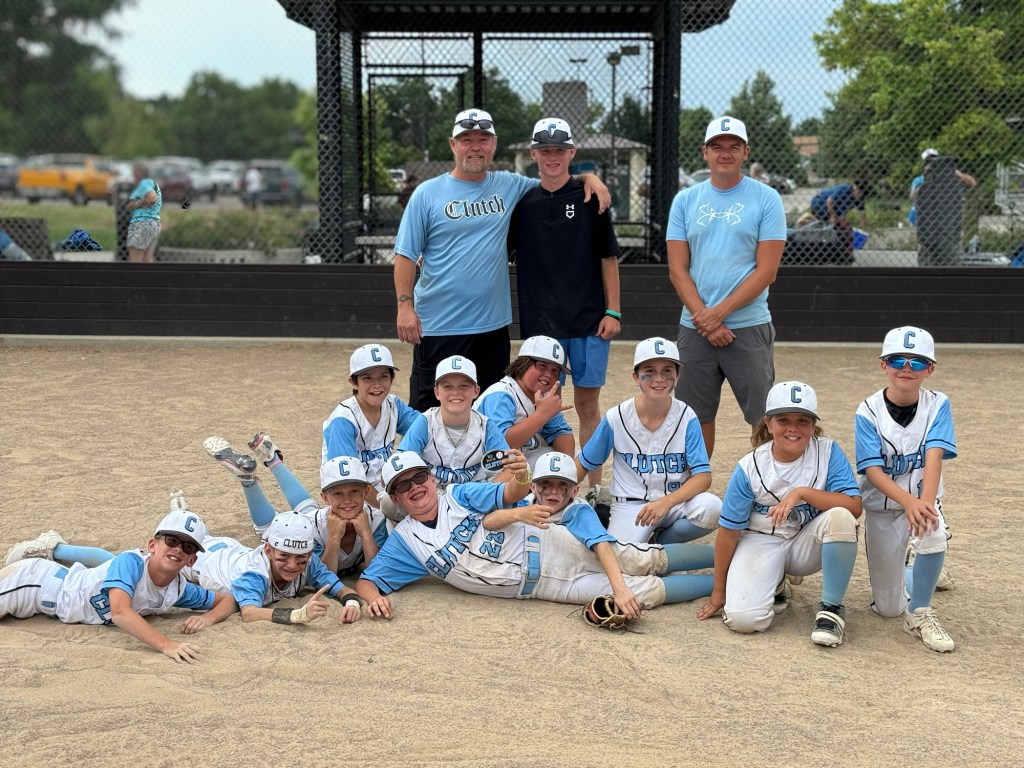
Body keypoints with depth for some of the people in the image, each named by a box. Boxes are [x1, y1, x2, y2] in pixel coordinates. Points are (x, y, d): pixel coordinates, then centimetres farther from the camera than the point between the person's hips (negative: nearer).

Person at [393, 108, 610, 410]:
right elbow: (406, 254, -2)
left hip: (493, 326, 4)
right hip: (437, 327, -3)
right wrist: (405, 306, -12)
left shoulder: (510, 187, 8)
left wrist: (588, 178, -1)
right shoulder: (427, 193, -1)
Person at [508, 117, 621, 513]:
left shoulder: (590, 197, 2)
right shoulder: (522, 201, 6)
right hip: (540, 321, 1)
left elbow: (608, 257, 2)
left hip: (589, 319, -1)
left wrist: (613, 311, -3)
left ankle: (595, 488, 15)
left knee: (588, 404, 5)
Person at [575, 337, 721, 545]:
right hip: (630, 504, -1)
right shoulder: (616, 418, -7)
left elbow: (703, 476, -15)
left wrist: (666, 502, -31)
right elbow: (583, 464, 4)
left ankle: (660, 541, -1)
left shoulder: (686, 418, -8)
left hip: (676, 500, 1)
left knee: (711, 507, -30)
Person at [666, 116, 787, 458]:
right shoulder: (685, 200, 8)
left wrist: (719, 312, -13)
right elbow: (677, 269, 3)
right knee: (696, 417, 9)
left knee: (764, 417, -3)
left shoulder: (766, 198, 1)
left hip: (749, 327, -3)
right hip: (694, 327, 3)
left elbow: (766, 270, -6)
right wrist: (704, 319, -9)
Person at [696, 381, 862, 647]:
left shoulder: (828, 451, -12)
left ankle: (831, 608, -13)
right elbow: (729, 531, -6)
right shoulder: (750, 467, -13)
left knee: (840, 517, -33)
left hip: (807, 544, 1)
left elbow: (854, 506, -22)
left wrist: (802, 492, -33)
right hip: (762, 541, 0)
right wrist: (718, 591, 0)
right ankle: (774, 587, 14)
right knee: (743, 619, -25)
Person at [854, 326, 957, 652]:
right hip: (882, 506, 0)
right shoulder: (868, 412, -12)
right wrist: (908, 502, -38)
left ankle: (919, 613, -12)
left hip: (923, 499, 0)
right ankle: (917, 573, 40)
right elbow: (873, 470, -20)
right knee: (888, 608, 3)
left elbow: (934, 457, -22)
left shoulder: (938, 405, -9)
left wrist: (926, 502, -40)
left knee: (934, 534, -37)